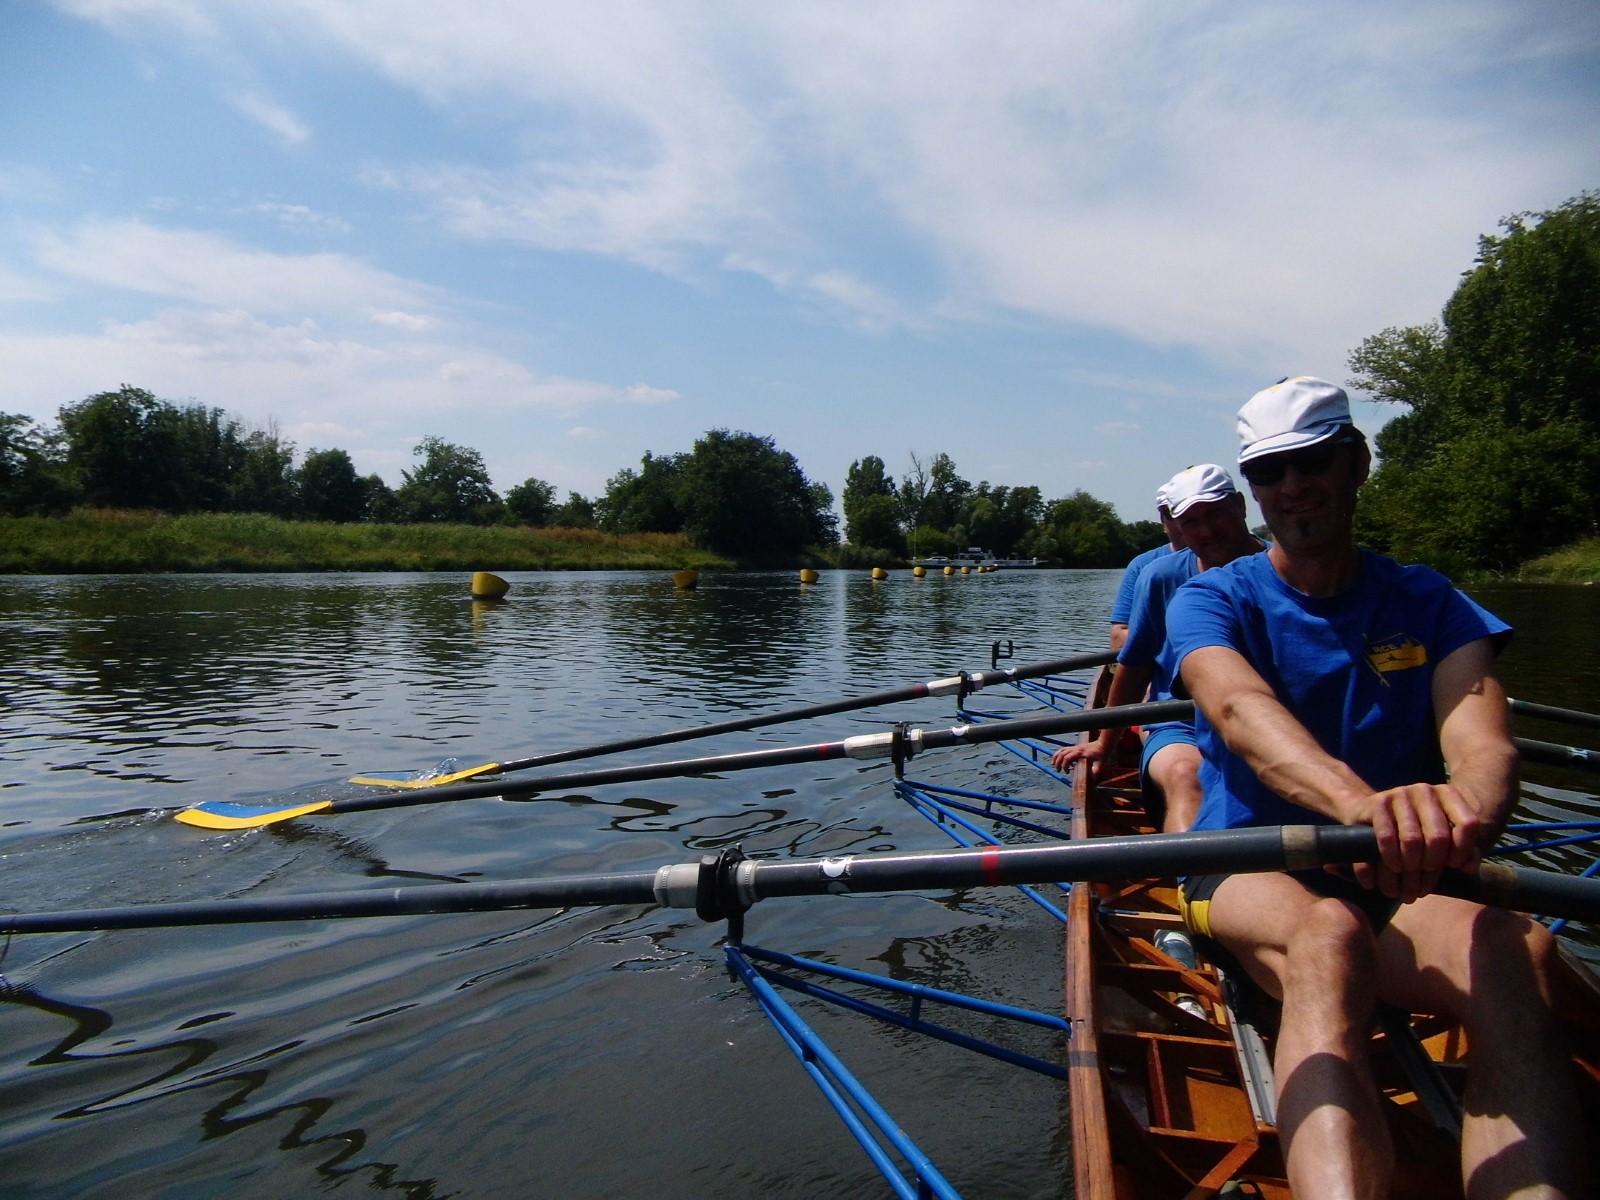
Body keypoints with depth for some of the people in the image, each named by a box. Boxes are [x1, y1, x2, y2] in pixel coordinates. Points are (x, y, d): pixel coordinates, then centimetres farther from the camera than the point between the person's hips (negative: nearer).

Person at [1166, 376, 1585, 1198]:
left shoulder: (1429, 605, 5)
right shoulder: (1213, 599, -2)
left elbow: (1483, 744, -15)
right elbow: (1239, 708, -26)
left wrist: (1466, 808, -42)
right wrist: (1360, 800, -49)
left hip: (1395, 886, 2)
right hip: (1249, 874, -2)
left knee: (1518, 948, -32)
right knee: (1330, 932, -37)